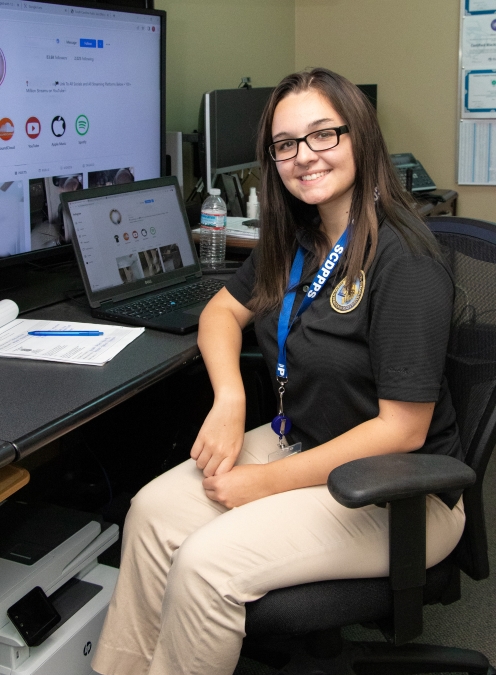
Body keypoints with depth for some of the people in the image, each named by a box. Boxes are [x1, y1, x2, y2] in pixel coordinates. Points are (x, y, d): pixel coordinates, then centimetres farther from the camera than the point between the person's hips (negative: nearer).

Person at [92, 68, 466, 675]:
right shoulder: (295, 238, 4)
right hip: (301, 440, 8)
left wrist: (269, 481, -18)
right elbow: (223, 310, 14)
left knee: (207, 565, -23)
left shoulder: (404, 260, -22)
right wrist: (229, 401, -8)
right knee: (154, 511, -9)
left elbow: (402, 429, -22)